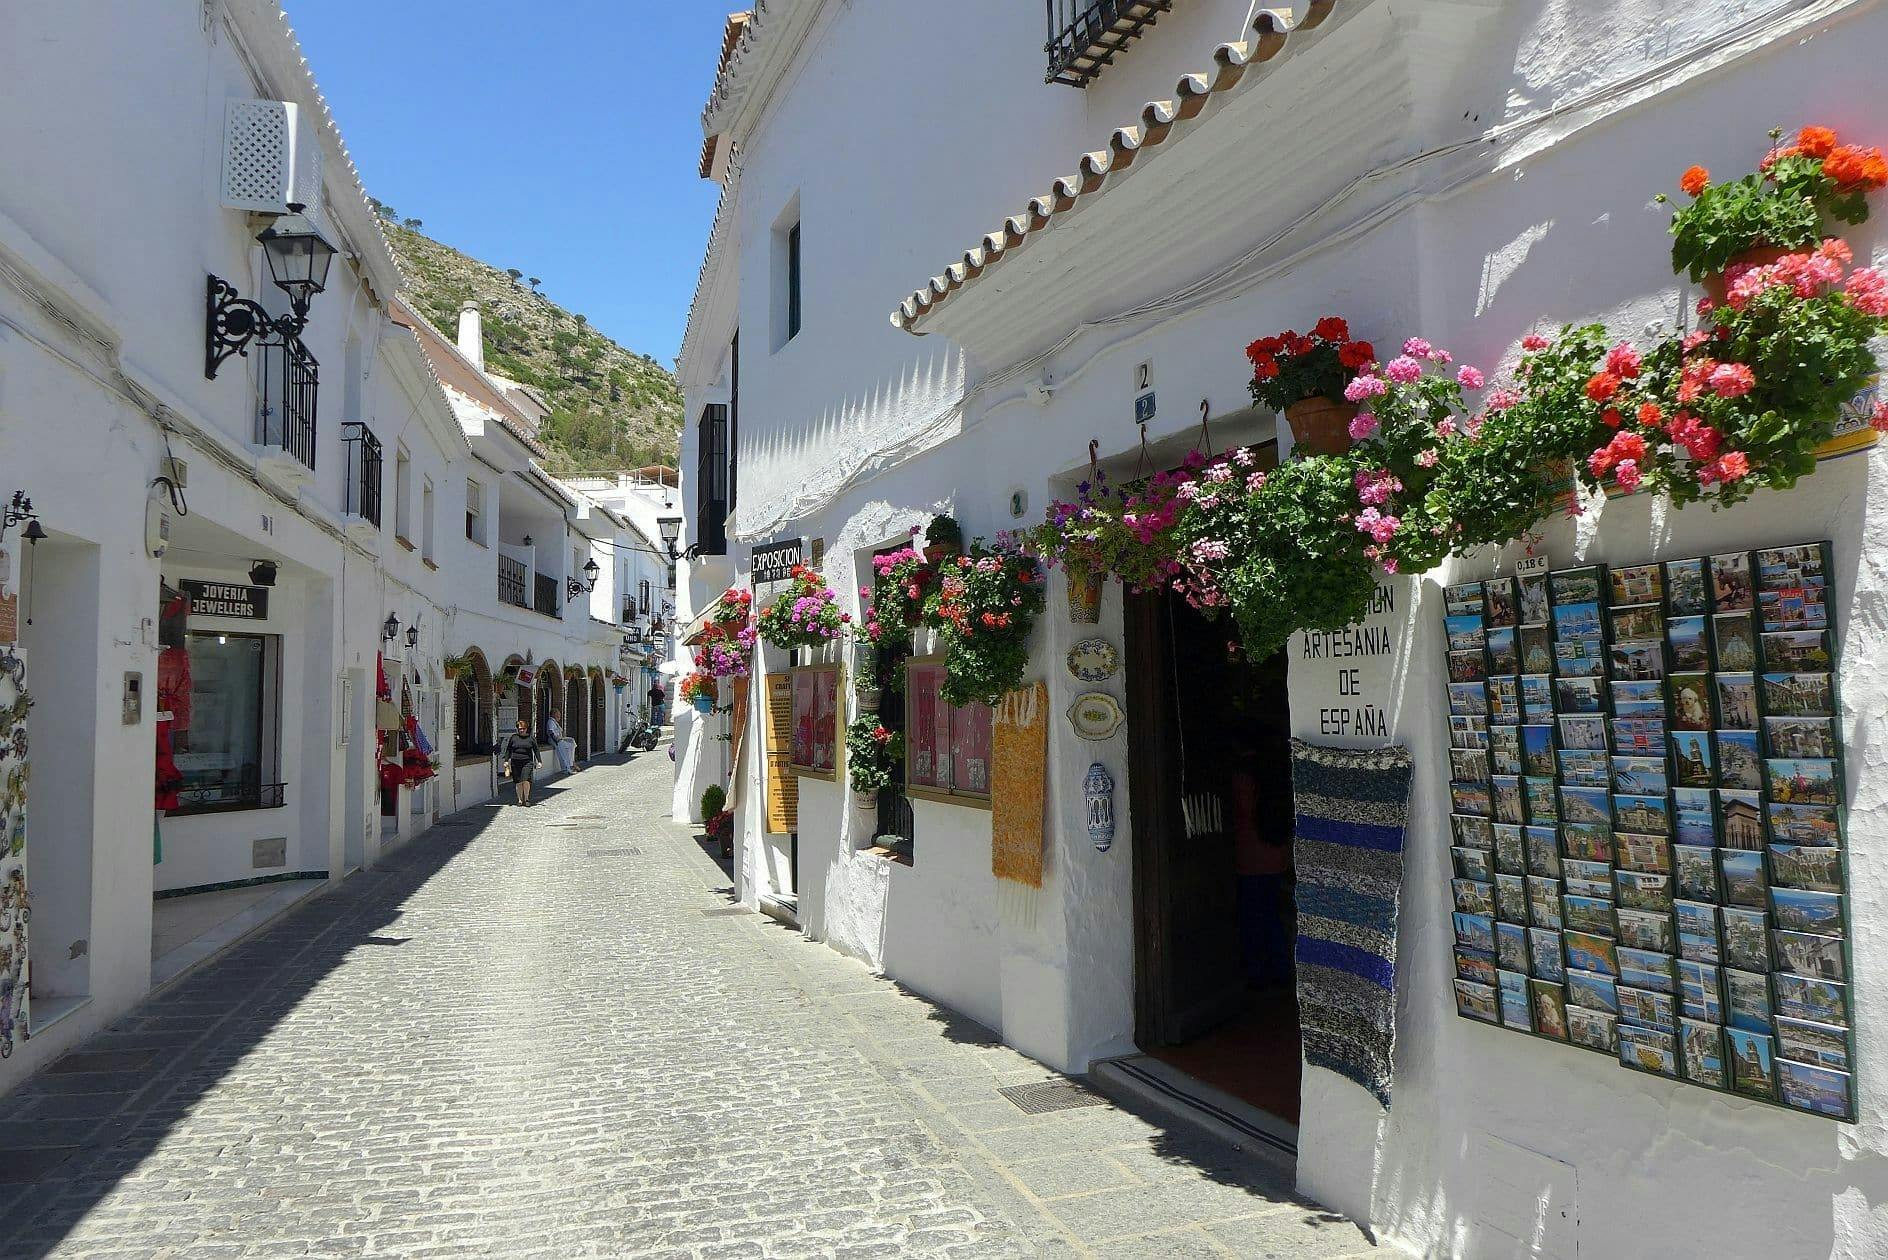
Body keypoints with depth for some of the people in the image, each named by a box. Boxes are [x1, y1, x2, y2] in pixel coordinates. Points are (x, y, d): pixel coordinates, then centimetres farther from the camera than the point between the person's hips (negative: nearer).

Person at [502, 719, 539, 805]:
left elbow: (536, 750, 10)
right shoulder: (513, 737, 8)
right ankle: (520, 799, 12)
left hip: (527, 762, -1)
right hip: (515, 762, 1)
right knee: (518, 782, 2)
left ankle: (526, 798, 1)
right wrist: (506, 761, 6)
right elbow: (508, 750, 12)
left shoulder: (531, 738, 6)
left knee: (526, 780, -13)